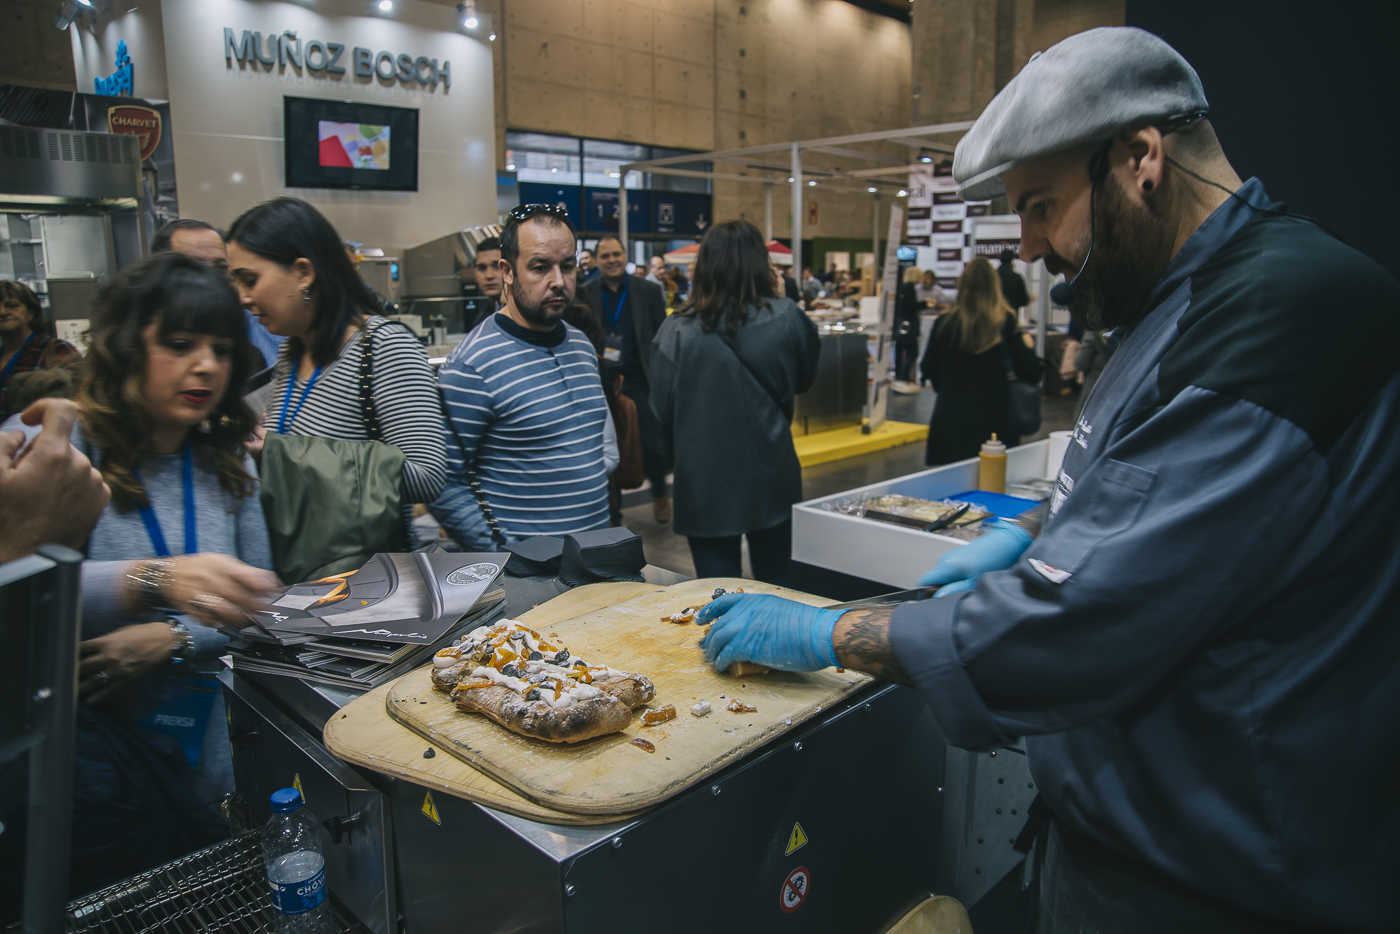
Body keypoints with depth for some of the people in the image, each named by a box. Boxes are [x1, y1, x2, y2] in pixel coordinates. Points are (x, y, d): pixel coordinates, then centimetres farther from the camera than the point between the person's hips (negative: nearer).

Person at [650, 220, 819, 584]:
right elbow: (805, 379, 9)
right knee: (776, 585, 18)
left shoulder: (675, 332, -13)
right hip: (771, 478, 1)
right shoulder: (788, 320, -9)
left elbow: (662, 410, -2)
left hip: (704, 483, -1)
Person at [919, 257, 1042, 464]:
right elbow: (1031, 374, -5)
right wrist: (1028, 346, 14)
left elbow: (928, 371, 4)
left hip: (950, 423, 1)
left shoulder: (945, 323, -5)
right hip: (994, 422, -1)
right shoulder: (1006, 324, -8)